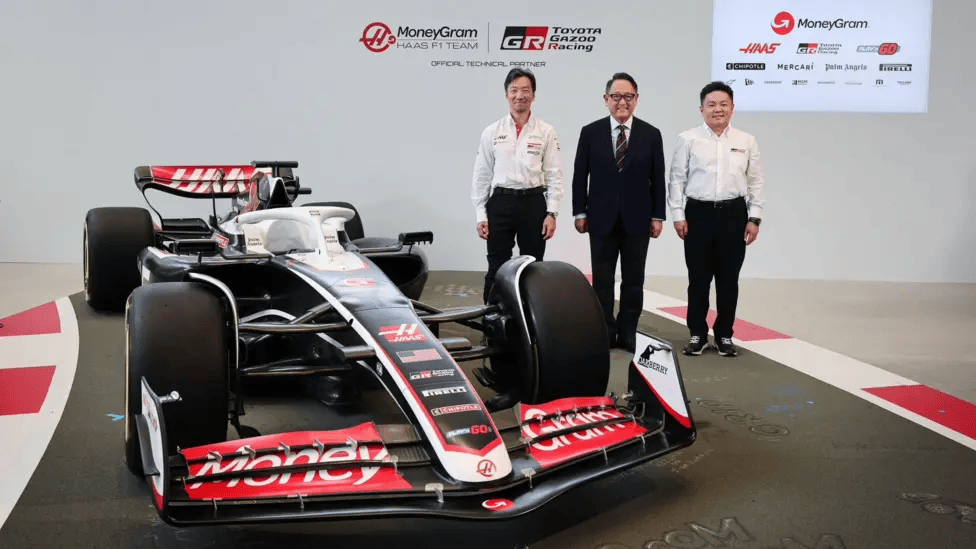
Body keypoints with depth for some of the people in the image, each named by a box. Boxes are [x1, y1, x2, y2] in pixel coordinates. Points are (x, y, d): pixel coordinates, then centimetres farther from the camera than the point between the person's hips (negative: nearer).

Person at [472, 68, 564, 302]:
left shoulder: (546, 132, 2)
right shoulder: (492, 132, 4)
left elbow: (554, 175, 0)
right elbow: (481, 175, 5)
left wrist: (552, 213, -7)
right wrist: (481, 215, 1)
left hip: (534, 204, 0)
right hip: (500, 203, 0)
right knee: (497, 270, 3)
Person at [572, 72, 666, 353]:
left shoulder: (651, 134, 2)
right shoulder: (590, 132, 1)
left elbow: (658, 179, 3)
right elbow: (580, 176, 3)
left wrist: (658, 216, -1)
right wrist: (580, 213, -1)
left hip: (637, 220, 1)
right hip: (602, 219, 0)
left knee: (633, 282, 7)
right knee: (602, 281, 6)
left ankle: (627, 335, 17)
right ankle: (604, 335, 16)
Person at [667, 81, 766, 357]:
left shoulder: (747, 141, 7)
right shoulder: (688, 139, 1)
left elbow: (756, 182, 8)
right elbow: (677, 179, 2)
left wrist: (754, 218, 2)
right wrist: (678, 215, -3)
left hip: (734, 213, 1)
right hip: (698, 213, -1)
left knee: (729, 278, 7)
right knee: (698, 277, 4)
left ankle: (724, 334, 20)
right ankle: (697, 334, 17)